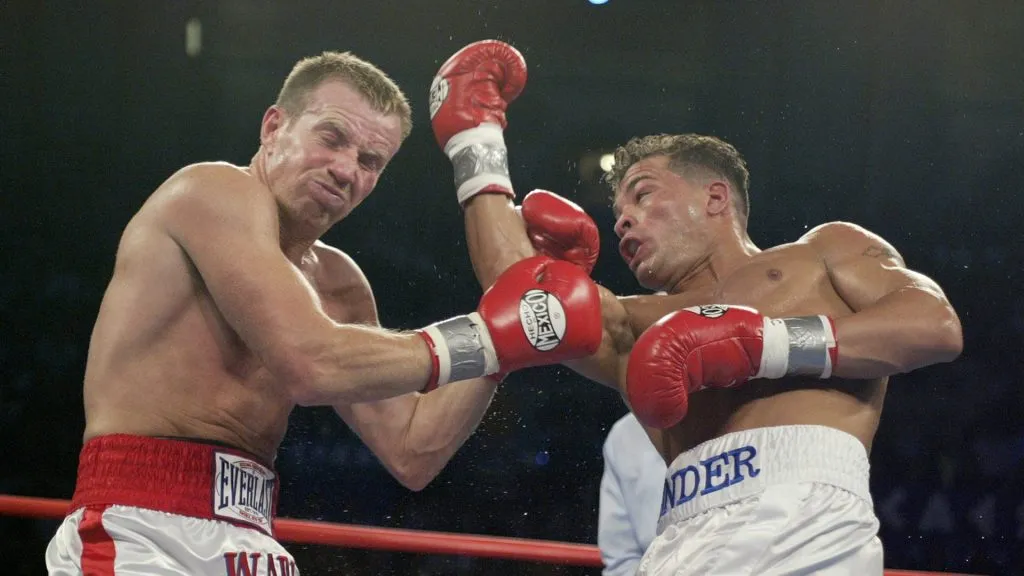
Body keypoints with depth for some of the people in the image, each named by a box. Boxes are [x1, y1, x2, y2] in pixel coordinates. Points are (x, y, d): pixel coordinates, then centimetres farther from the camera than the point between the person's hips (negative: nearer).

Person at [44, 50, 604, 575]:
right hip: (141, 530, -8)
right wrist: (486, 338, -11)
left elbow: (411, 454, 13)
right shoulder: (216, 191, -8)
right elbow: (309, 365, -21)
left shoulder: (337, 285, 15)